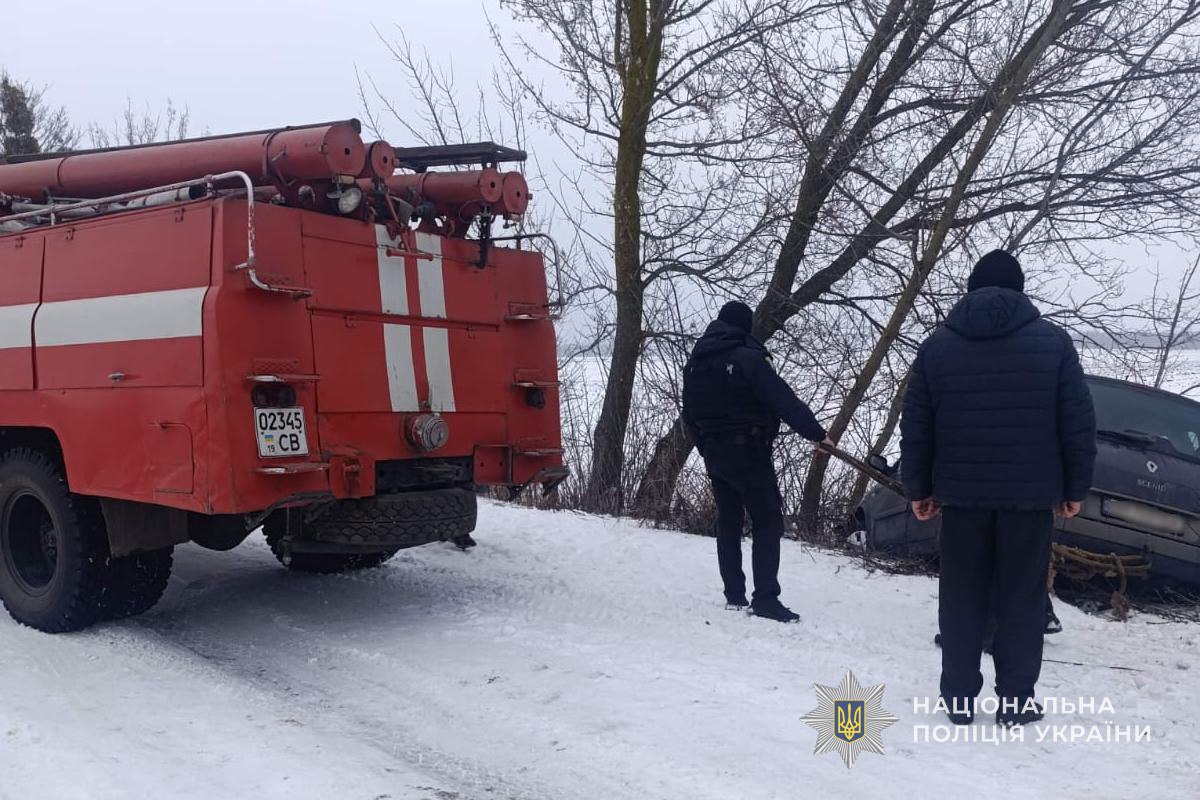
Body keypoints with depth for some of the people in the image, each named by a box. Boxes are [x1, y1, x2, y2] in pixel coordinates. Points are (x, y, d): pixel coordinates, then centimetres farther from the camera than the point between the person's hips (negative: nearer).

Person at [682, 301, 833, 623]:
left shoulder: (695, 363, 11)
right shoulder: (747, 358, -14)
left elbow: (689, 415, 17)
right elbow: (784, 401, -21)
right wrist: (817, 433, -21)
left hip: (714, 454, 8)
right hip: (748, 452, -7)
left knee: (728, 522, 14)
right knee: (768, 523, -3)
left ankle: (734, 596, 17)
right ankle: (766, 599, -9)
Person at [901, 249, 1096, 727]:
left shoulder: (937, 346, 3)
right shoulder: (1053, 341, -1)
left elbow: (915, 427, 4)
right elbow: (1078, 423, -1)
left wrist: (918, 488, 11)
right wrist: (1075, 487, 7)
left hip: (961, 493, 1)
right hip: (1030, 495, -1)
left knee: (962, 598, 9)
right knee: (1022, 598, 8)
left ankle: (959, 698, 14)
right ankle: (1015, 701, 12)